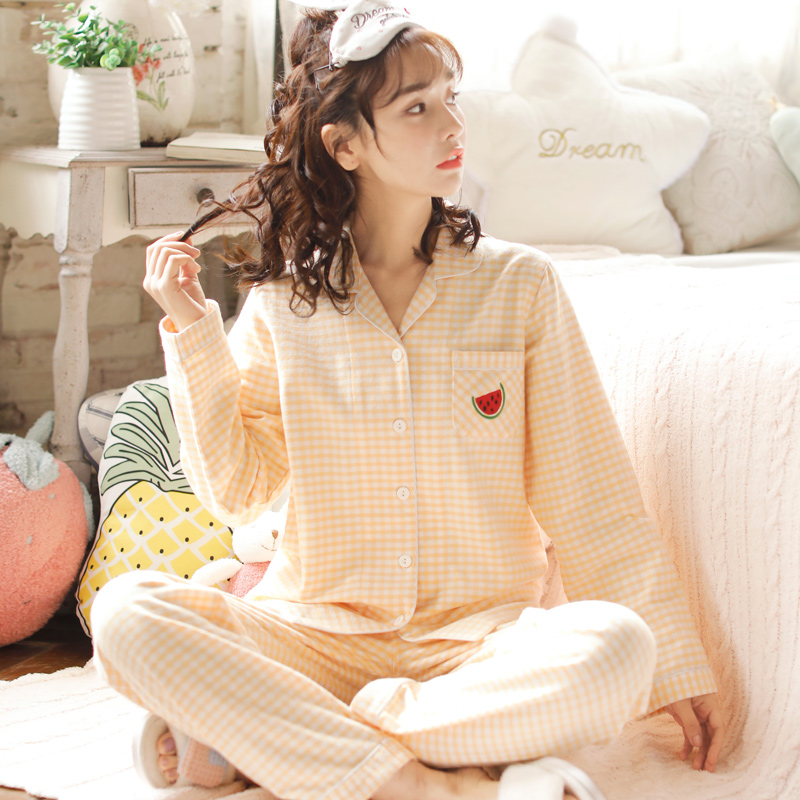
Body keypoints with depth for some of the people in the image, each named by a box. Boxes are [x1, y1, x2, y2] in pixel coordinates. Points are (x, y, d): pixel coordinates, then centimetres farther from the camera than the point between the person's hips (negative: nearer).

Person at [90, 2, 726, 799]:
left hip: (480, 639, 1)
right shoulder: (285, 297, 2)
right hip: (317, 634, 0)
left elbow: (591, 500, 2)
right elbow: (236, 487, 2)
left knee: (614, 647, -32)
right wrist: (192, 329, -6)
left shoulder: (518, 284, 0)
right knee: (125, 613, -23)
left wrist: (676, 666, 1)